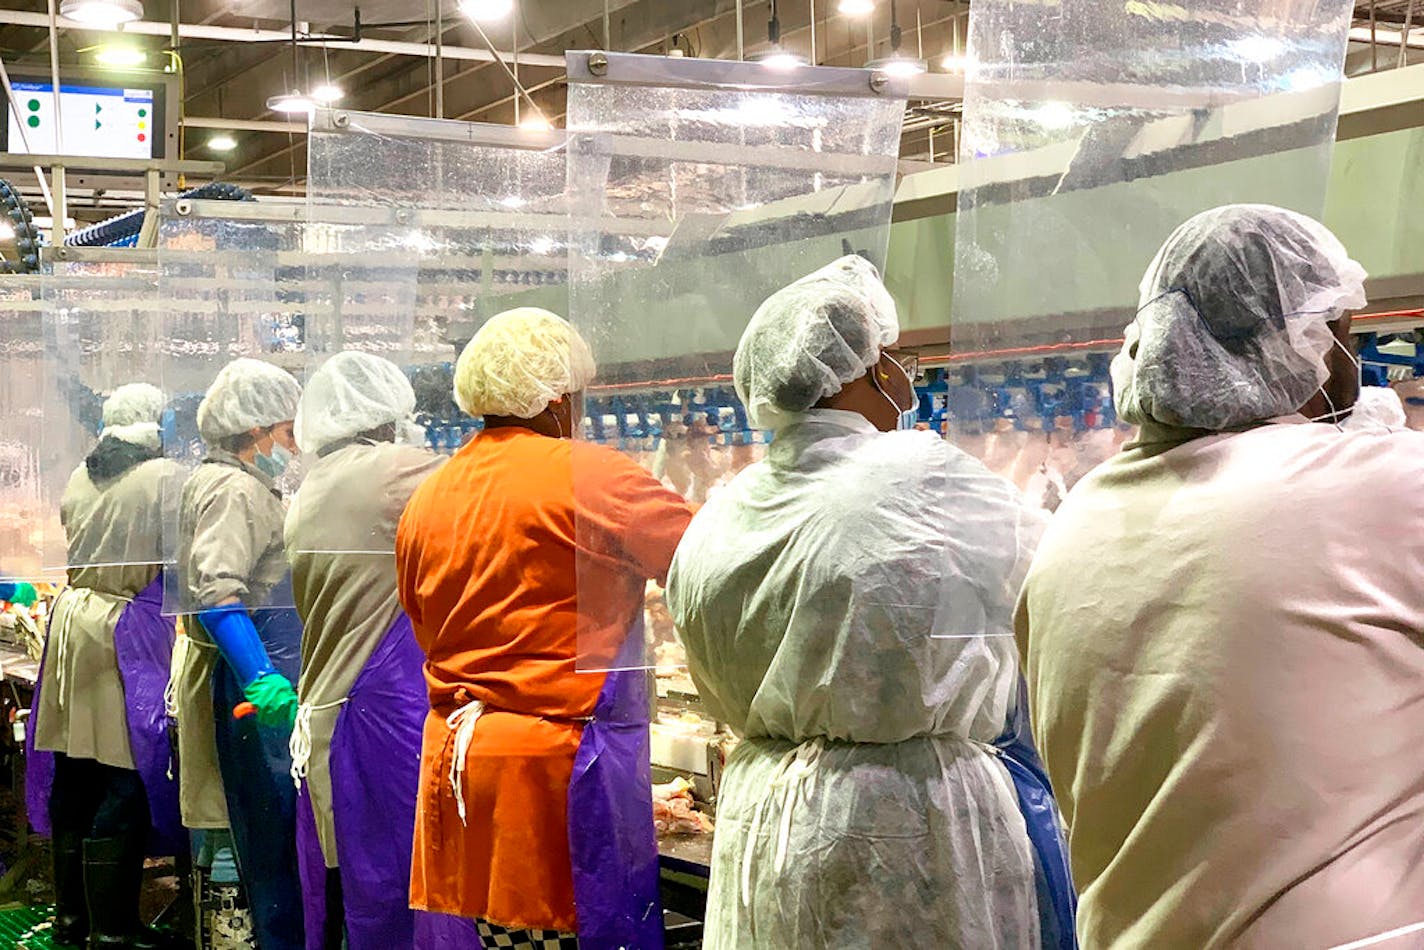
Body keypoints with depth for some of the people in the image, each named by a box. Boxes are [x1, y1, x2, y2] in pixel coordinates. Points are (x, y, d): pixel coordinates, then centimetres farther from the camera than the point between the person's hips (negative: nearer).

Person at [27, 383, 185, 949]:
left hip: (73, 617, 7)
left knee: (74, 776, 11)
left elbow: (74, 542, 16)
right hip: (129, 624, -7)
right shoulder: (166, 477, -9)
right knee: (126, 780, -2)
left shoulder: (79, 478, 9)